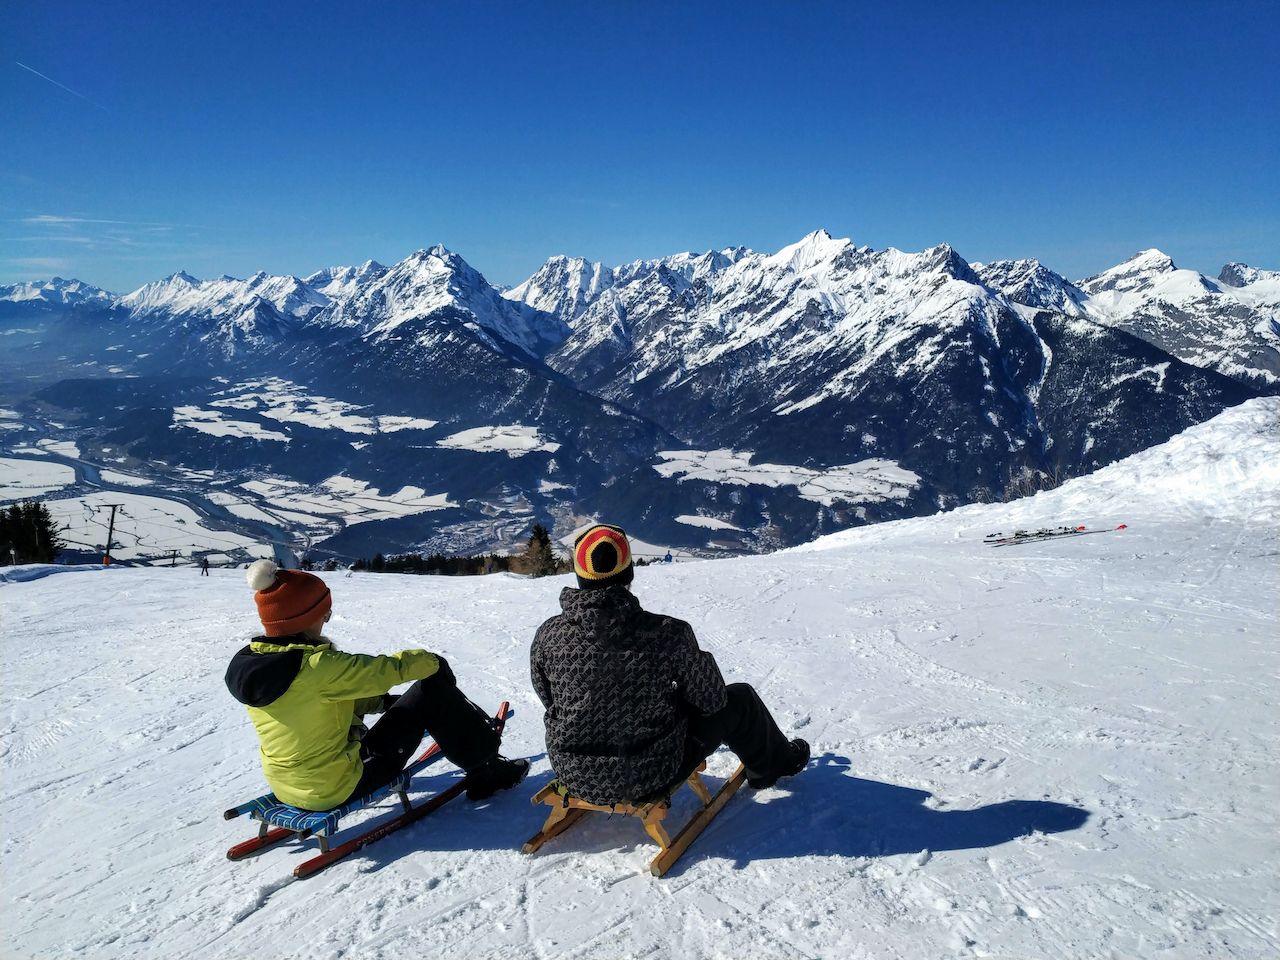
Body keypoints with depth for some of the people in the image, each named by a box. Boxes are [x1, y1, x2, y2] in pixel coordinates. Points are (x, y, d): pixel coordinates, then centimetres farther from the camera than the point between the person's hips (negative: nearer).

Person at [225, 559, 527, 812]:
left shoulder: (247, 662, -3)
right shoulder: (317, 666, -28)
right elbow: (389, 668, -18)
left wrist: (380, 701, 10)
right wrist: (431, 661, 1)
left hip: (284, 786, 8)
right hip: (336, 789, -8)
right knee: (431, 690, 0)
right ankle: (485, 770, 14)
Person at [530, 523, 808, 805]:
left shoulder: (548, 636, -17)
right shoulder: (668, 634, -25)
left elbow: (549, 700, 2)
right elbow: (710, 700, -11)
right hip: (651, 777, -4)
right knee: (738, 699, 18)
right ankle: (775, 762, 47)